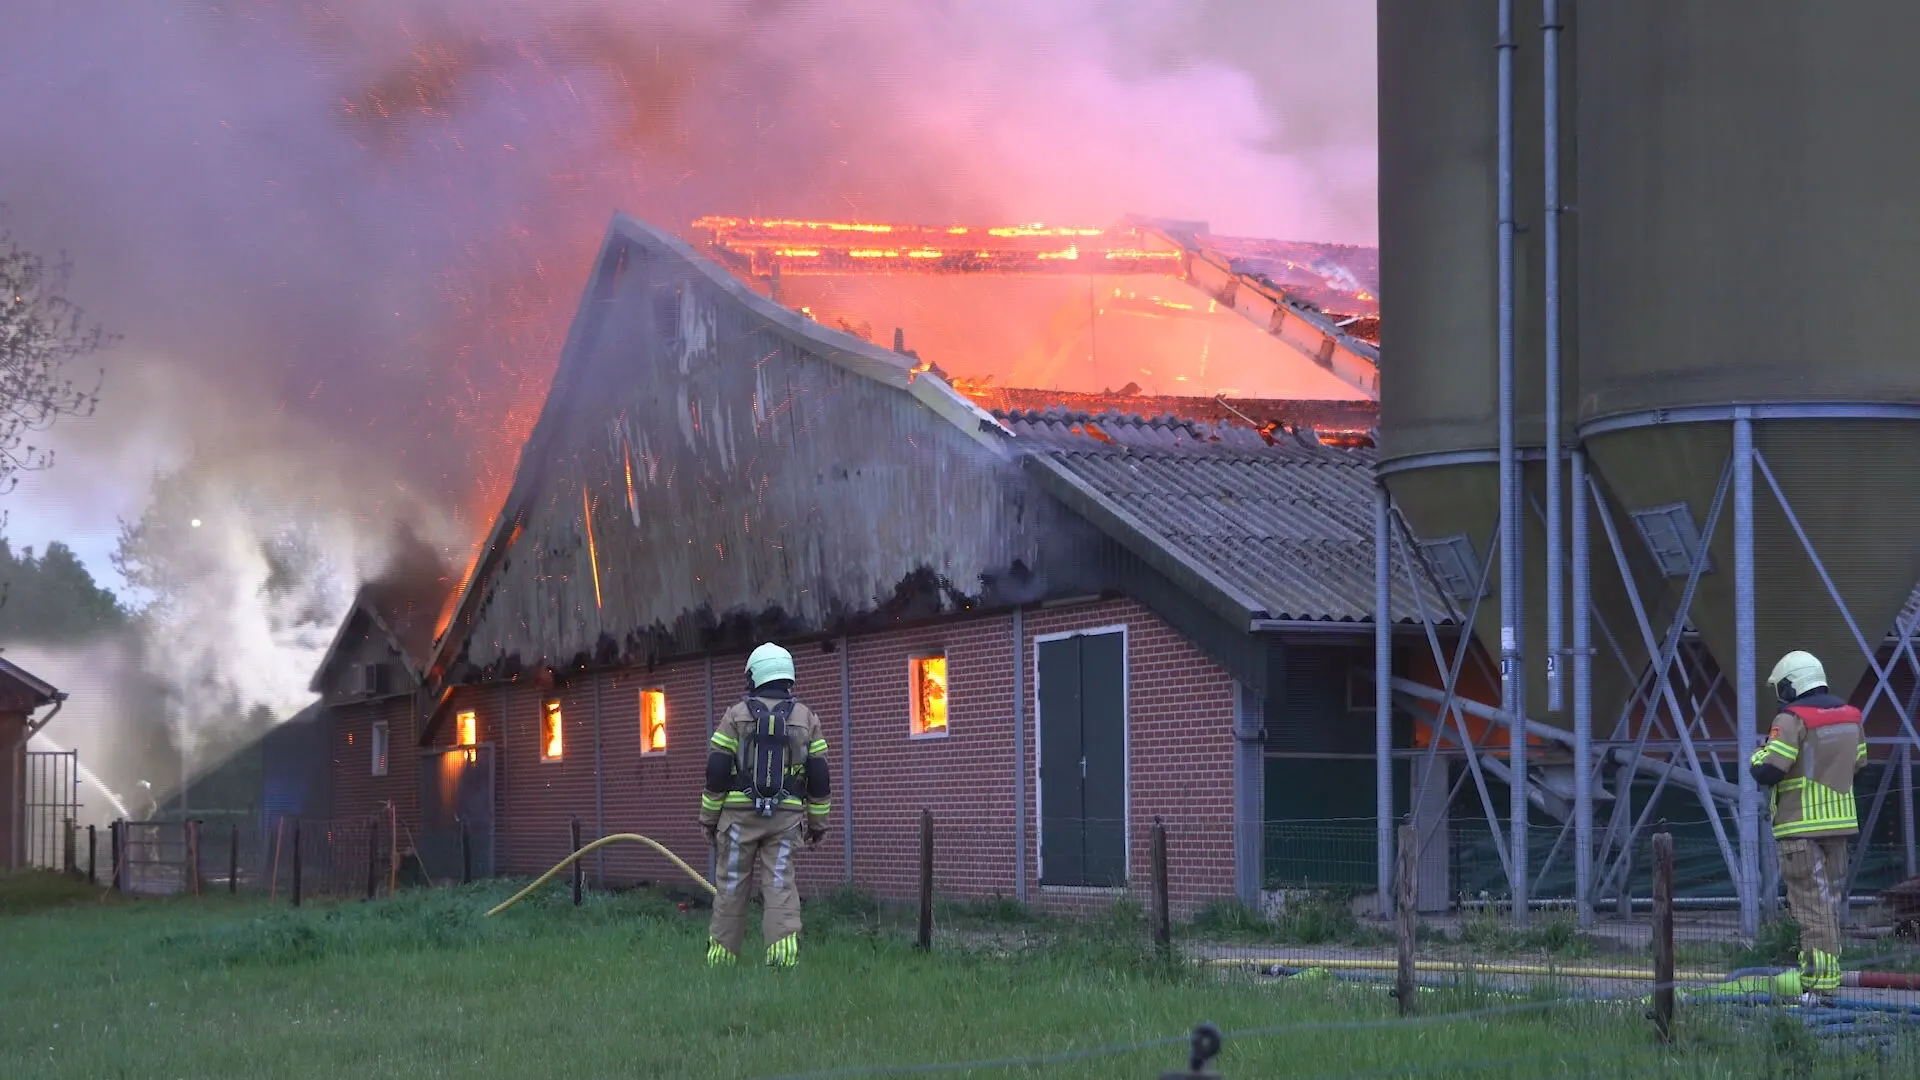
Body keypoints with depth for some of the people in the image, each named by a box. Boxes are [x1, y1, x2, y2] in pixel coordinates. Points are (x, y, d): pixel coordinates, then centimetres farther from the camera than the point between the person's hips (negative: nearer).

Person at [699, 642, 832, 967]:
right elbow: (819, 777, 5)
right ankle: (785, 949, -18)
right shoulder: (806, 719, 5)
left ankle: (721, 955, 12)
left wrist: (708, 817, 5)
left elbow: (716, 771, -2)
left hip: (740, 813, -1)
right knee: (780, 883, 0)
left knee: (731, 884, 7)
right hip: (785, 815, 1)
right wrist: (818, 823, 13)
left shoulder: (737, 715, -1)